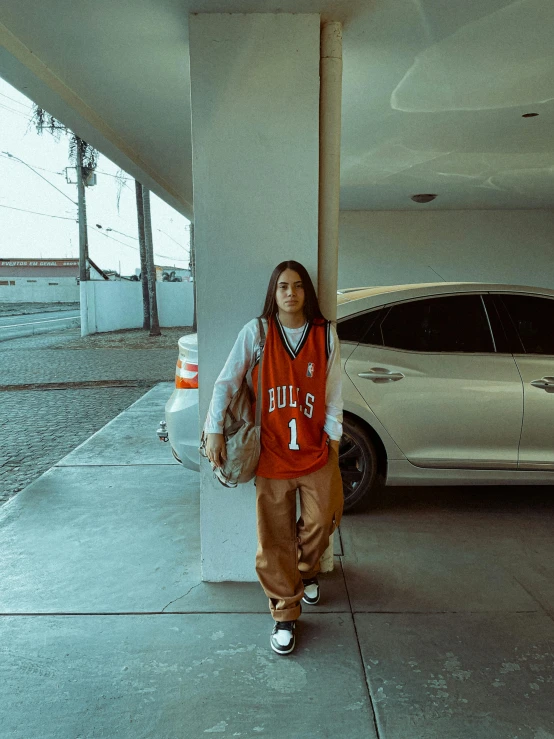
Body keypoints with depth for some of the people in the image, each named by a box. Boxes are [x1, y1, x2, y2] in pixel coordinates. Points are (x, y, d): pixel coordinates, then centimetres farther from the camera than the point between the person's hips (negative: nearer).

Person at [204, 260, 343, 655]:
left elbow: (334, 391, 4)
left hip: (316, 451, 2)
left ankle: (307, 571, 45)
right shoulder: (257, 332, -6)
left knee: (320, 523, 10)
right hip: (271, 453, -1)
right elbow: (227, 381, -5)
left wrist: (333, 436, 1)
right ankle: (285, 614, 25)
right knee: (275, 537, 6)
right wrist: (215, 431, -10)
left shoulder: (325, 334, -1)